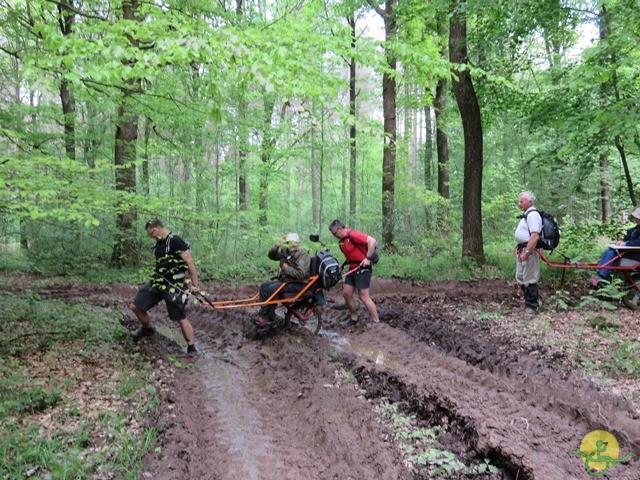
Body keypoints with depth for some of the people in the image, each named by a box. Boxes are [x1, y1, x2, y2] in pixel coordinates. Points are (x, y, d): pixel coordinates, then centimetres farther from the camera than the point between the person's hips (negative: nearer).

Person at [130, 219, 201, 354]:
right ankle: (147, 329, 33)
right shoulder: (159, 242, 10)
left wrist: (195, 284, -18)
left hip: (174, 286, -8)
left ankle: (192, 349, 8)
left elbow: (190, 262, -18)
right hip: (157, 282, 8)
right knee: (135, 306, 8)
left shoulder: (175, 241, -17)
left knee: (181, 318, -4)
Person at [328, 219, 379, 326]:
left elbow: (372, 241, -26)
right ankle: (354, 318, 24)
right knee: (346, 293, 9)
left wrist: (367, 258, -26)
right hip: (352, 269, 9)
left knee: (364, 297, -7)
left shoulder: (353, 234, -19)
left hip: (362, 268, -9)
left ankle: (377, 322, 1)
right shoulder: (342, 240, 9)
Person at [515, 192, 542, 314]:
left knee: (529, 280, 0)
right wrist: (519, 247, 19)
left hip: (529, 250, -10)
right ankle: (533, 300, 32)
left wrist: (526, 252, -28)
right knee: (520, 278, 19)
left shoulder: (533, 214, -18)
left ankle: (532, 306, 12)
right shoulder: (526, 214, 14)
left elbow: (535, 236, -27)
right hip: (522, 249, 10)